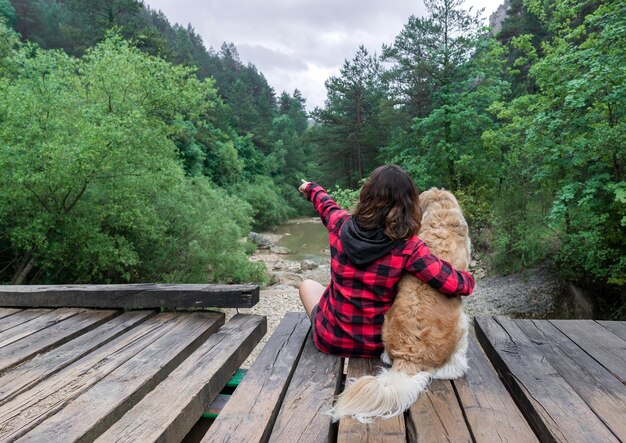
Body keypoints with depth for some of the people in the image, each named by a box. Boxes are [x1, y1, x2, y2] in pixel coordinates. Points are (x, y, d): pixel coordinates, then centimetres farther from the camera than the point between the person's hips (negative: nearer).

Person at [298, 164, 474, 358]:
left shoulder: (341, 225, -14)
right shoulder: (408, 247, -23)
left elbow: (326, 205, 9)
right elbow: (458, 285, -23)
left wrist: (311, 187, 32)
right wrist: (466, 278, 2)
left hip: (332, 338, 0)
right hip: (376, 344, 0)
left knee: (307, 285, 31)